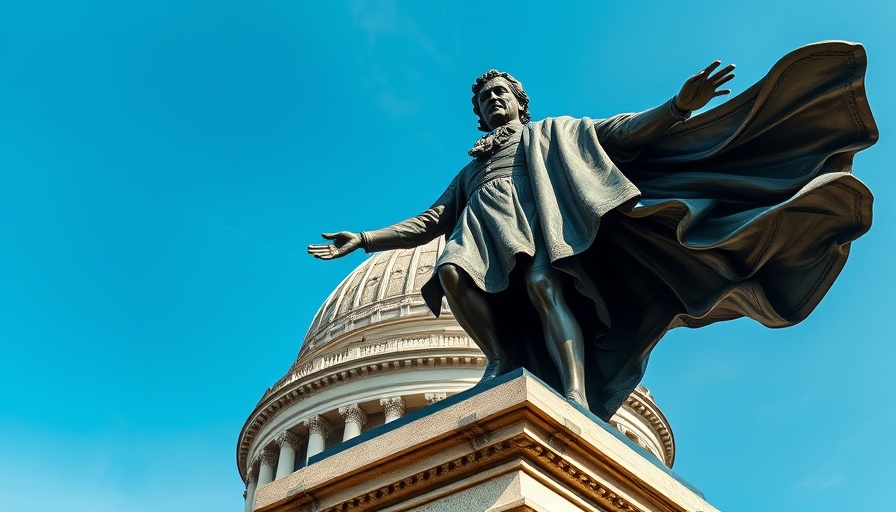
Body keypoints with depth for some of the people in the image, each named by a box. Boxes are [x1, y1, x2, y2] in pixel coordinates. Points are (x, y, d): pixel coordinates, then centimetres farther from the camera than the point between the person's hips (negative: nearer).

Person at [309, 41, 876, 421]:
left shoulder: (561, 130, 29)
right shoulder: (470, 172, 38)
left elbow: (630, 132, 15)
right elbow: (430, 221, 30)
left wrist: (679, 105, -2)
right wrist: (363, 239, 20)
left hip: (548, 206, -3)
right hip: (491, 229, 4)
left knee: (544, 284, -34)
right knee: (461, 282, -29)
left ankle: (577, 403, -47)